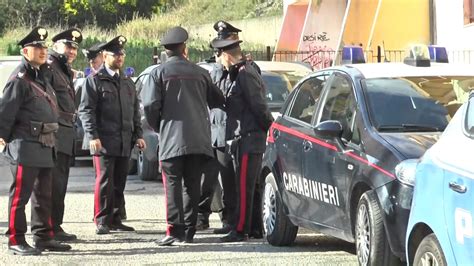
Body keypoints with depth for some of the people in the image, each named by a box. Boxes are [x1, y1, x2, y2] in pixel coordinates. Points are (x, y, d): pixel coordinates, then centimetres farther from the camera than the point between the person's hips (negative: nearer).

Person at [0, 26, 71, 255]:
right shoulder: (19, 79, -12)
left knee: (44, 195, 15)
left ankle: (43, 236, 23)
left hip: (45, 147, 9)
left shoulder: (43, 76, 16)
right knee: (20, 194, -5)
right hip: (25, 147, -9)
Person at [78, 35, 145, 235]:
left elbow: (135, 111, 23)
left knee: (119, 183, 7)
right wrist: (93, 136, -16)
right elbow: (85, 110, -7)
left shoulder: (128, 83, 20)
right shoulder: (95, 81, -1)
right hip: (104, 141, -6)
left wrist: (138, 135, 13)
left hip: (124, 143, 6)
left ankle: (115, 220, 13)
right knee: (104, 181, -9)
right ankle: (102, 222, -4)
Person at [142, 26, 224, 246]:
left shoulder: (159, 73, 0)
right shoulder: (200, 73, 10)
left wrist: (157, 127, 8)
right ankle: (189, 230, 9)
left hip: (172, 138, -3)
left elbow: (150, 105, -8)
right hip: (198, 140, 3)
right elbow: (217, 101, 15)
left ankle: (174, 229, -14)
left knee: (173, 184, -4)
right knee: (192, 185, 8)